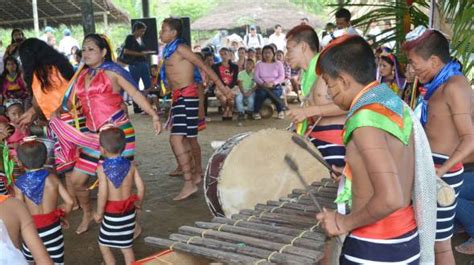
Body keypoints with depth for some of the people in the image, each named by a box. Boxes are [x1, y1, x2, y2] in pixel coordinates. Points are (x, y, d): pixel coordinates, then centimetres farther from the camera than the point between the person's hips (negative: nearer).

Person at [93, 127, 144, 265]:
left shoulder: (102, 168, -16)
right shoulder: (130, 165, -5)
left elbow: (103, 193, -20)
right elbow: (141, 187, -4)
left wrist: (99, 213, -7)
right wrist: (138, 203, 14)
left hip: (112, 213, -4)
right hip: (129, 212, 4)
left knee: (103, 244, 17)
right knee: (126, 246, 17)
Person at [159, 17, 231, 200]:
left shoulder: (180, 48, -10)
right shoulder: (169, 51, 16)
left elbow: (204, 66, -13)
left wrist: (222, 87, -16)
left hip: (186, 97, -9)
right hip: (179, 97, 9)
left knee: (176, 139, -16)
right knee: (189, 138, 19)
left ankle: (189, 184, -15)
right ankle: (196, 174, 33)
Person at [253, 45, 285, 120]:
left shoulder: (278, 64, 8)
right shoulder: (259, 64, 10)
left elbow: (282, 77, -2)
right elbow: (255, 76, -1)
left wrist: (273, 83, -20)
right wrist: (263, 83, -22)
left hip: (275, 87, 0)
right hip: (262, 86, 1)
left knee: (274, 94, -35)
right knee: (260, 93, -35)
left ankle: (280, 111, -14)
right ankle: (256, 112, -18)